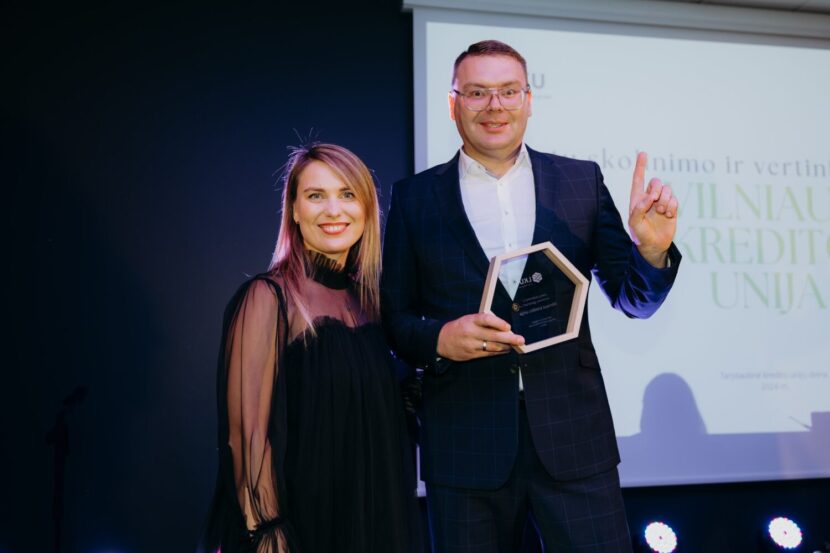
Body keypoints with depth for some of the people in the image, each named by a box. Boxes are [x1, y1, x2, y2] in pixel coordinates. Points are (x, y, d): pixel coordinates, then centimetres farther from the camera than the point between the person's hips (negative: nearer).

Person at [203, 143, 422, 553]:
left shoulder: (366, 299, 4)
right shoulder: (267, 297, -13)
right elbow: (249, 431, -15)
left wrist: (393, 520, 8)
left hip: (372, 513, 6)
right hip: (300, 518, -6)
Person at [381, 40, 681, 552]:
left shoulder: (582, 181, 5)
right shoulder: (415, 197, 3)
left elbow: (635, 299, 5)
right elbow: (394, 317, 4)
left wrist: (653, 249, -15)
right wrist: (439, 338, -16)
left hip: (573, 435, 1)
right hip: (464, 446, 0)